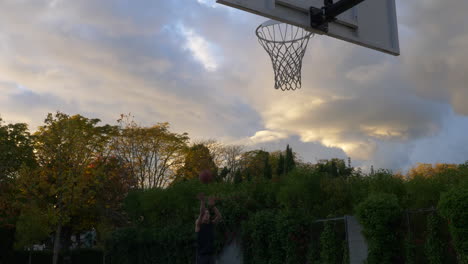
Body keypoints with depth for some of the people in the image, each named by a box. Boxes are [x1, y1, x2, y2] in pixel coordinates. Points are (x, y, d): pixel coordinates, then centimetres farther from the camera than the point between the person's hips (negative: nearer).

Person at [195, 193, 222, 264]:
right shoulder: (198, 224, -3)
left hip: (211, 254, 4)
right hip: (201, 255, -4)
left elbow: (219, 216, -10)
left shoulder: (212, 224, 7)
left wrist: (212, 206, -23)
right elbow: (201, 214, -22)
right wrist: (202, 201, -34)